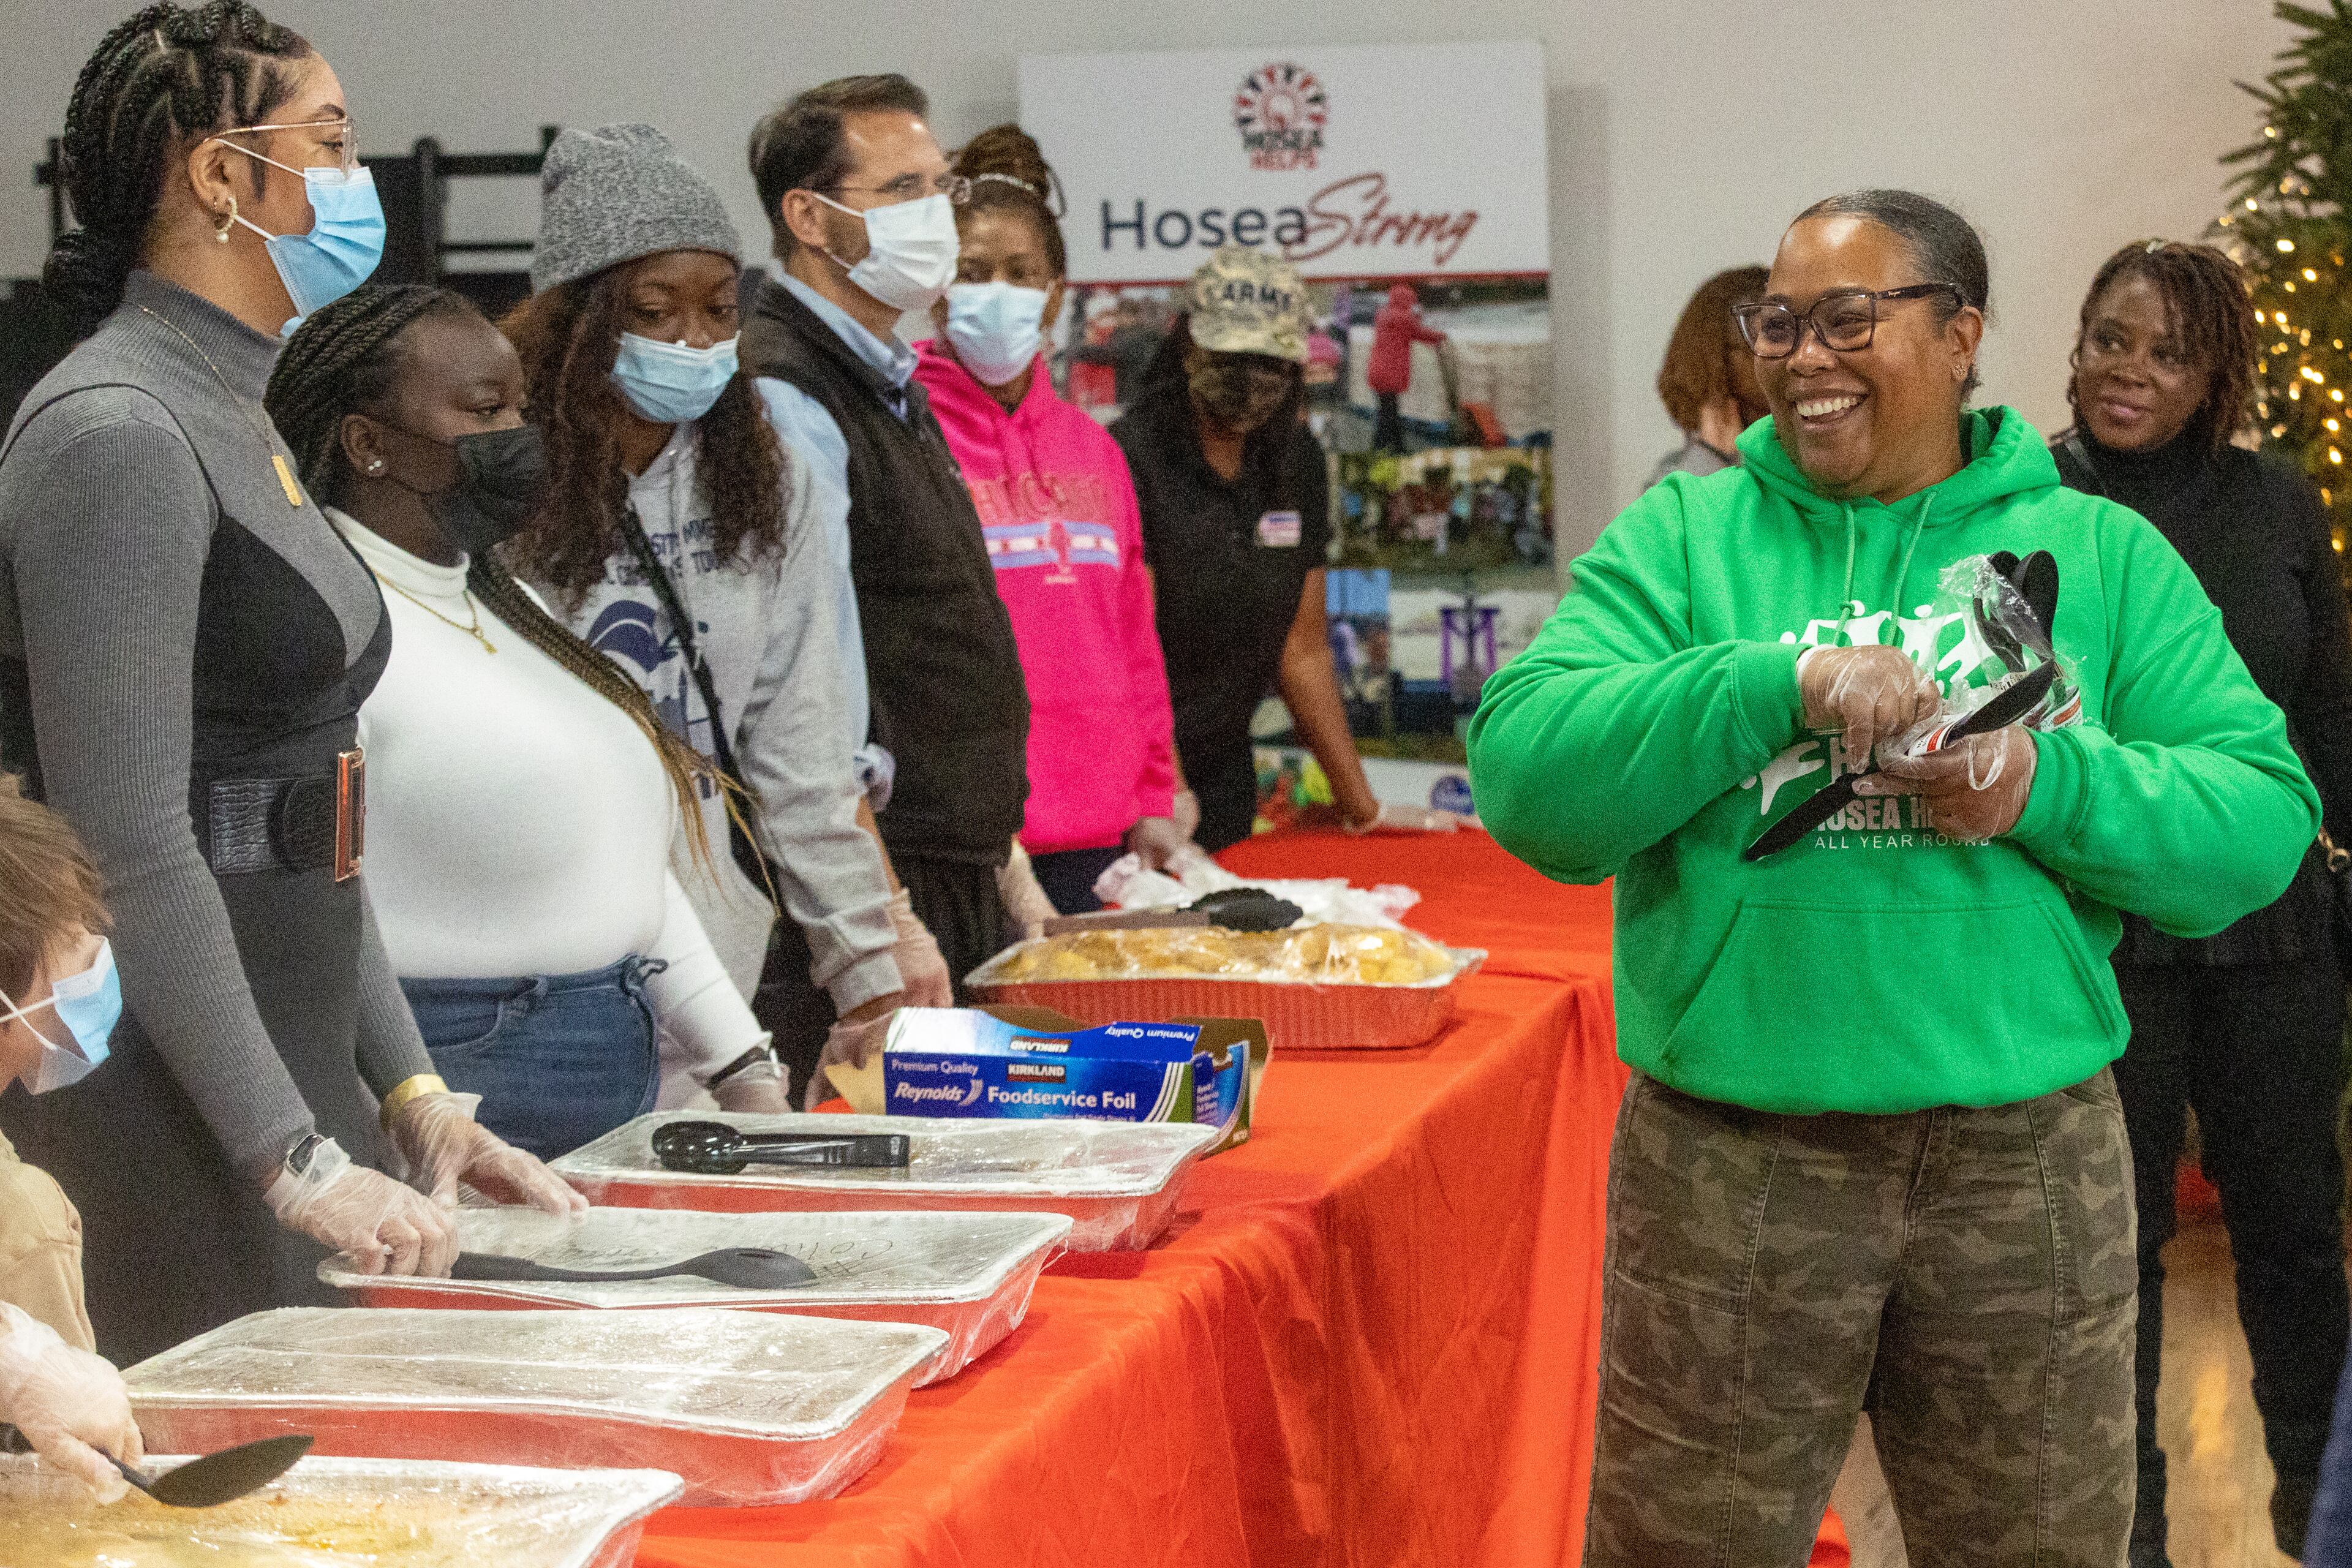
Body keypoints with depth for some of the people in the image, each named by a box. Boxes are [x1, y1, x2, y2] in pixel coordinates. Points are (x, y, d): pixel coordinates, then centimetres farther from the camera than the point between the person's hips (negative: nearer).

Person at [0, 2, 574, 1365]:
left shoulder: (242, 427, 17)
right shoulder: (115, 434, -14)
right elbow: (130, 845, -20)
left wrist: (413, 1095, 15)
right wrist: (296, 1163, -20)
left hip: (291, 1057, 9)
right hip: (168, 1107, -9)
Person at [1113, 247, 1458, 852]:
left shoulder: (1295, 461, 6)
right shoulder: (1132, 457, -14)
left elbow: (1304, 648, 11)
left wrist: (1364, 807, 10)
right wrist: (1170, 802, -30)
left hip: (1222, 769, 6)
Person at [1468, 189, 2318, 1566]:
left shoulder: (2100, 553, 6)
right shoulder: (1681, 536, 3)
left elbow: (2265, 820, -1)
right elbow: (1527, 782, -10)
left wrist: (2057, 786, -19)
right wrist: (1776, 685, -21)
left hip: (2029, 1156, 1)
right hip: (1734, 1155, -1)